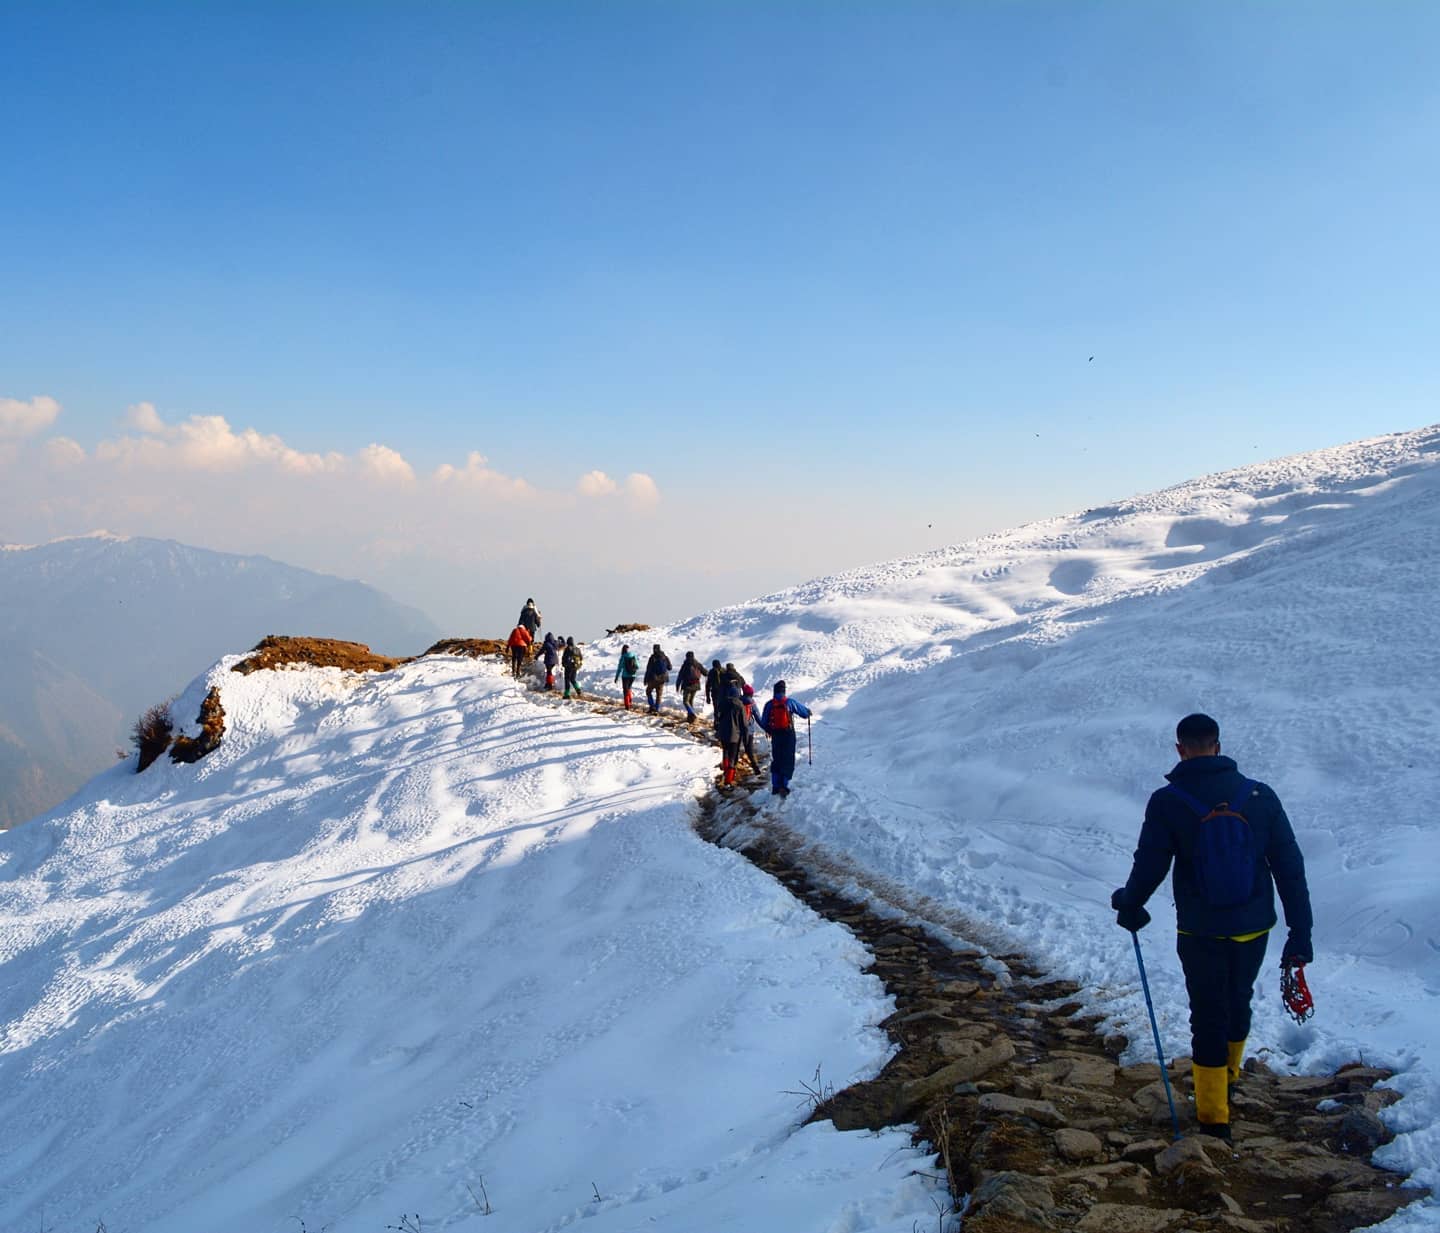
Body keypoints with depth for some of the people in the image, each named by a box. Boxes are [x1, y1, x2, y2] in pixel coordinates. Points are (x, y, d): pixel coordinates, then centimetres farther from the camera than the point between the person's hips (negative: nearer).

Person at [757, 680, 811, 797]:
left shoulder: (769, 704, -2)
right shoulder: (790, 702, -10)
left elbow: (764, 723, 4)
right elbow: (804, 712, -1)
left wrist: (769, 730, 24)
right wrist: (808, 711, 23)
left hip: (775, 736, 3)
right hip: (788, 735, -3)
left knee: (776, 760, 16)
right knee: (788, 760, 3)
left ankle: (775, 786, 16)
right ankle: (784, 785, -7)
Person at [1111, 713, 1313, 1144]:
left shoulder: (1167, 802, -14)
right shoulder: (1260, 796, -6)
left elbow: (1149, 867, -10)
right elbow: (1290, 867, -4)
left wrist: (1128, 905, 10)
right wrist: (1300, 932, 2)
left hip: (1201, 933, -3)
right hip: (1254, 929, 3)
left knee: (1209, 1018, 9)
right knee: (1238, 1003, 25)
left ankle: (1214, 1118, 13)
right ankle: (1228, 1076, 48)